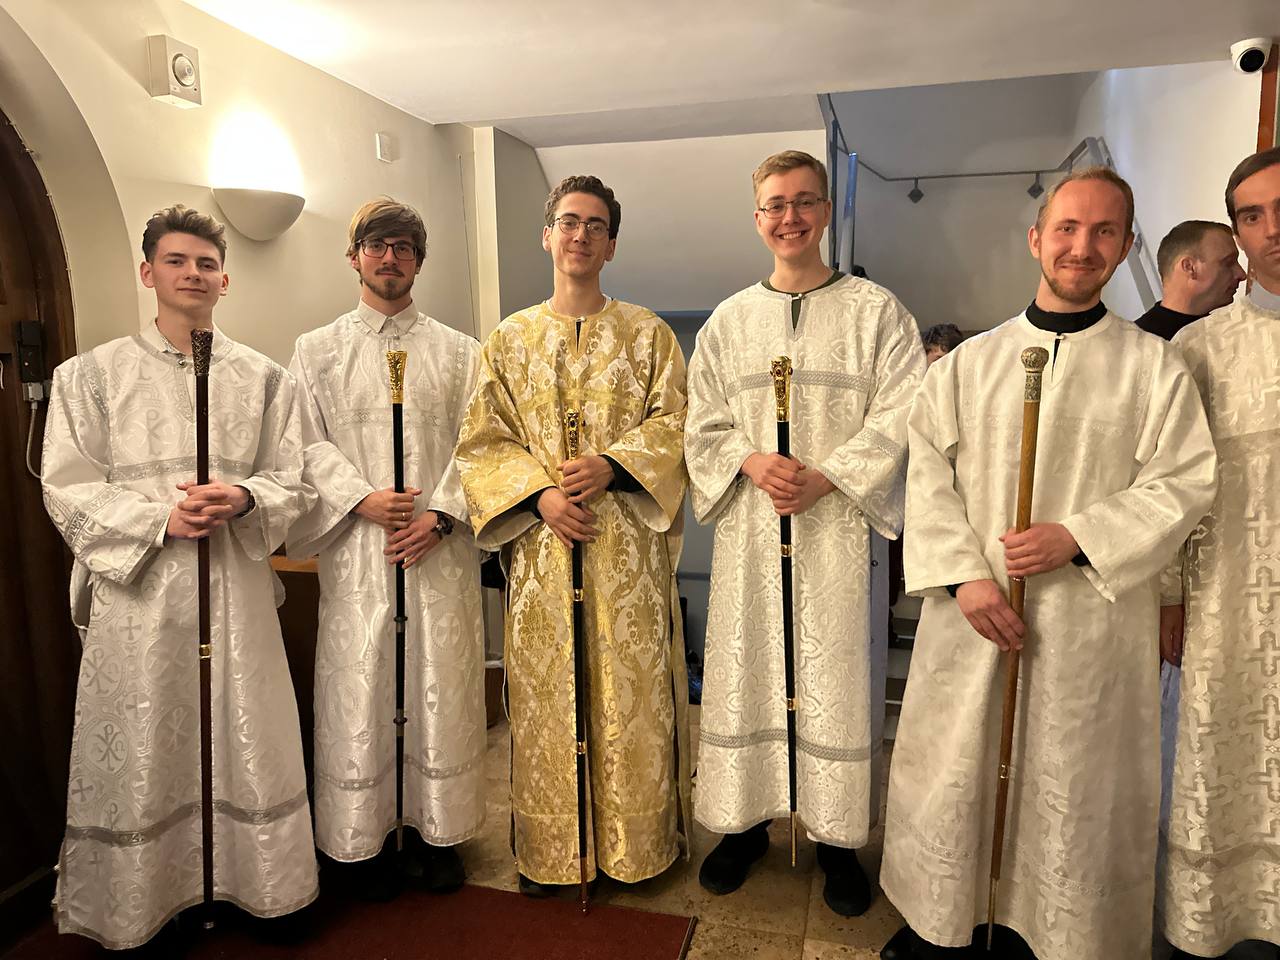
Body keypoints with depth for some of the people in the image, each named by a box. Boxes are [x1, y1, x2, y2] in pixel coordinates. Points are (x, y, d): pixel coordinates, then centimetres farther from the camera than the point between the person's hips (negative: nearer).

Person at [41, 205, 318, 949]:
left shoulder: (264, 378, 8)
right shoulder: (92, 374, 5)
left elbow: (293, 483, 7)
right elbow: (68, 489, 0)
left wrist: (243, 498, -15)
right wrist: (161, 518, -15)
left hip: (237, 587, 1)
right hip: (137, 589, -1)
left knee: (246, 743, 8)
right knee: (141, 754, 6)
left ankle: (259, 887, 26)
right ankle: (135, 908, 26)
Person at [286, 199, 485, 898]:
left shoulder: (457, 351, 11)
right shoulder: (316, 351, 10)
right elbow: (309, 446, 3)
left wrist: (442, 513, -11)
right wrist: (363, 499, -12)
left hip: (441, 547, 1)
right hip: (356, 549, 0)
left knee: (441, 686, 5)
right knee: (359, 689, 3)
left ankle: (436, 831, 21)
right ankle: (366, 839, 19)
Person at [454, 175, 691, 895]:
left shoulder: (648, 334, 8)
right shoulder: (509, 340, 10)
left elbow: (675, 422, 1)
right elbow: (483, 441, 5)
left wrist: (611, 465, -15)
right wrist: (541, 492, -11)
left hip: (629, 548, -1)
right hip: (542, 546, 1)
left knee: (634, 691, 4)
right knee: (547, 696, 7)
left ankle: (640, 841, 22)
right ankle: (550, 850, 22)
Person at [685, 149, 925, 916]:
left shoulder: (876, 311, 1)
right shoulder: (729, 322, 9)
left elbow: (897, 420, -5)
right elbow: (704, 426, 7)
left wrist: (823, 478, -16)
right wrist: (752, 461, -12)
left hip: (838, 526, -2)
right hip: (750, 528, 3)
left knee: (837, 676, 4)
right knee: (747, 667, 8)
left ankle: (838, 836, 22)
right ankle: (746, 822, 26)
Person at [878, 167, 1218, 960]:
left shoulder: (1156, 367, 2)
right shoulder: (970, 362, 5)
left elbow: (1184, 484, -2)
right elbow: (929, 476, 0)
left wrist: (1078, 537, -15)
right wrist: (964, 574, -12)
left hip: (1092, 619, -1)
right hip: (973, 611, 1)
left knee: (1078, 788, 9)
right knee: (951, 773, 10)